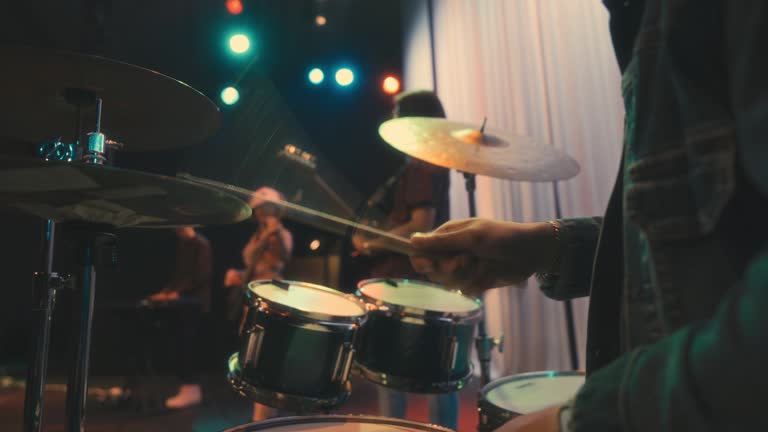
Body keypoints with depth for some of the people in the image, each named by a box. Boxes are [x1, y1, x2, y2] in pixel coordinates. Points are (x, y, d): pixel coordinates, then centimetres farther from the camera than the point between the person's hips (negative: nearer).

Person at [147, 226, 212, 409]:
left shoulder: (201, 244, -10)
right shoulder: (181, 244, 15)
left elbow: (202, 276, -17)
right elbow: (178, 272, 18)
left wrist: (177, 293, -20)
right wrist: (165, 291, 4)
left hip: (197, 298, -8)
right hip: (183, 298, 8)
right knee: (185, 344, 7)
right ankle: (192, 388, 15)